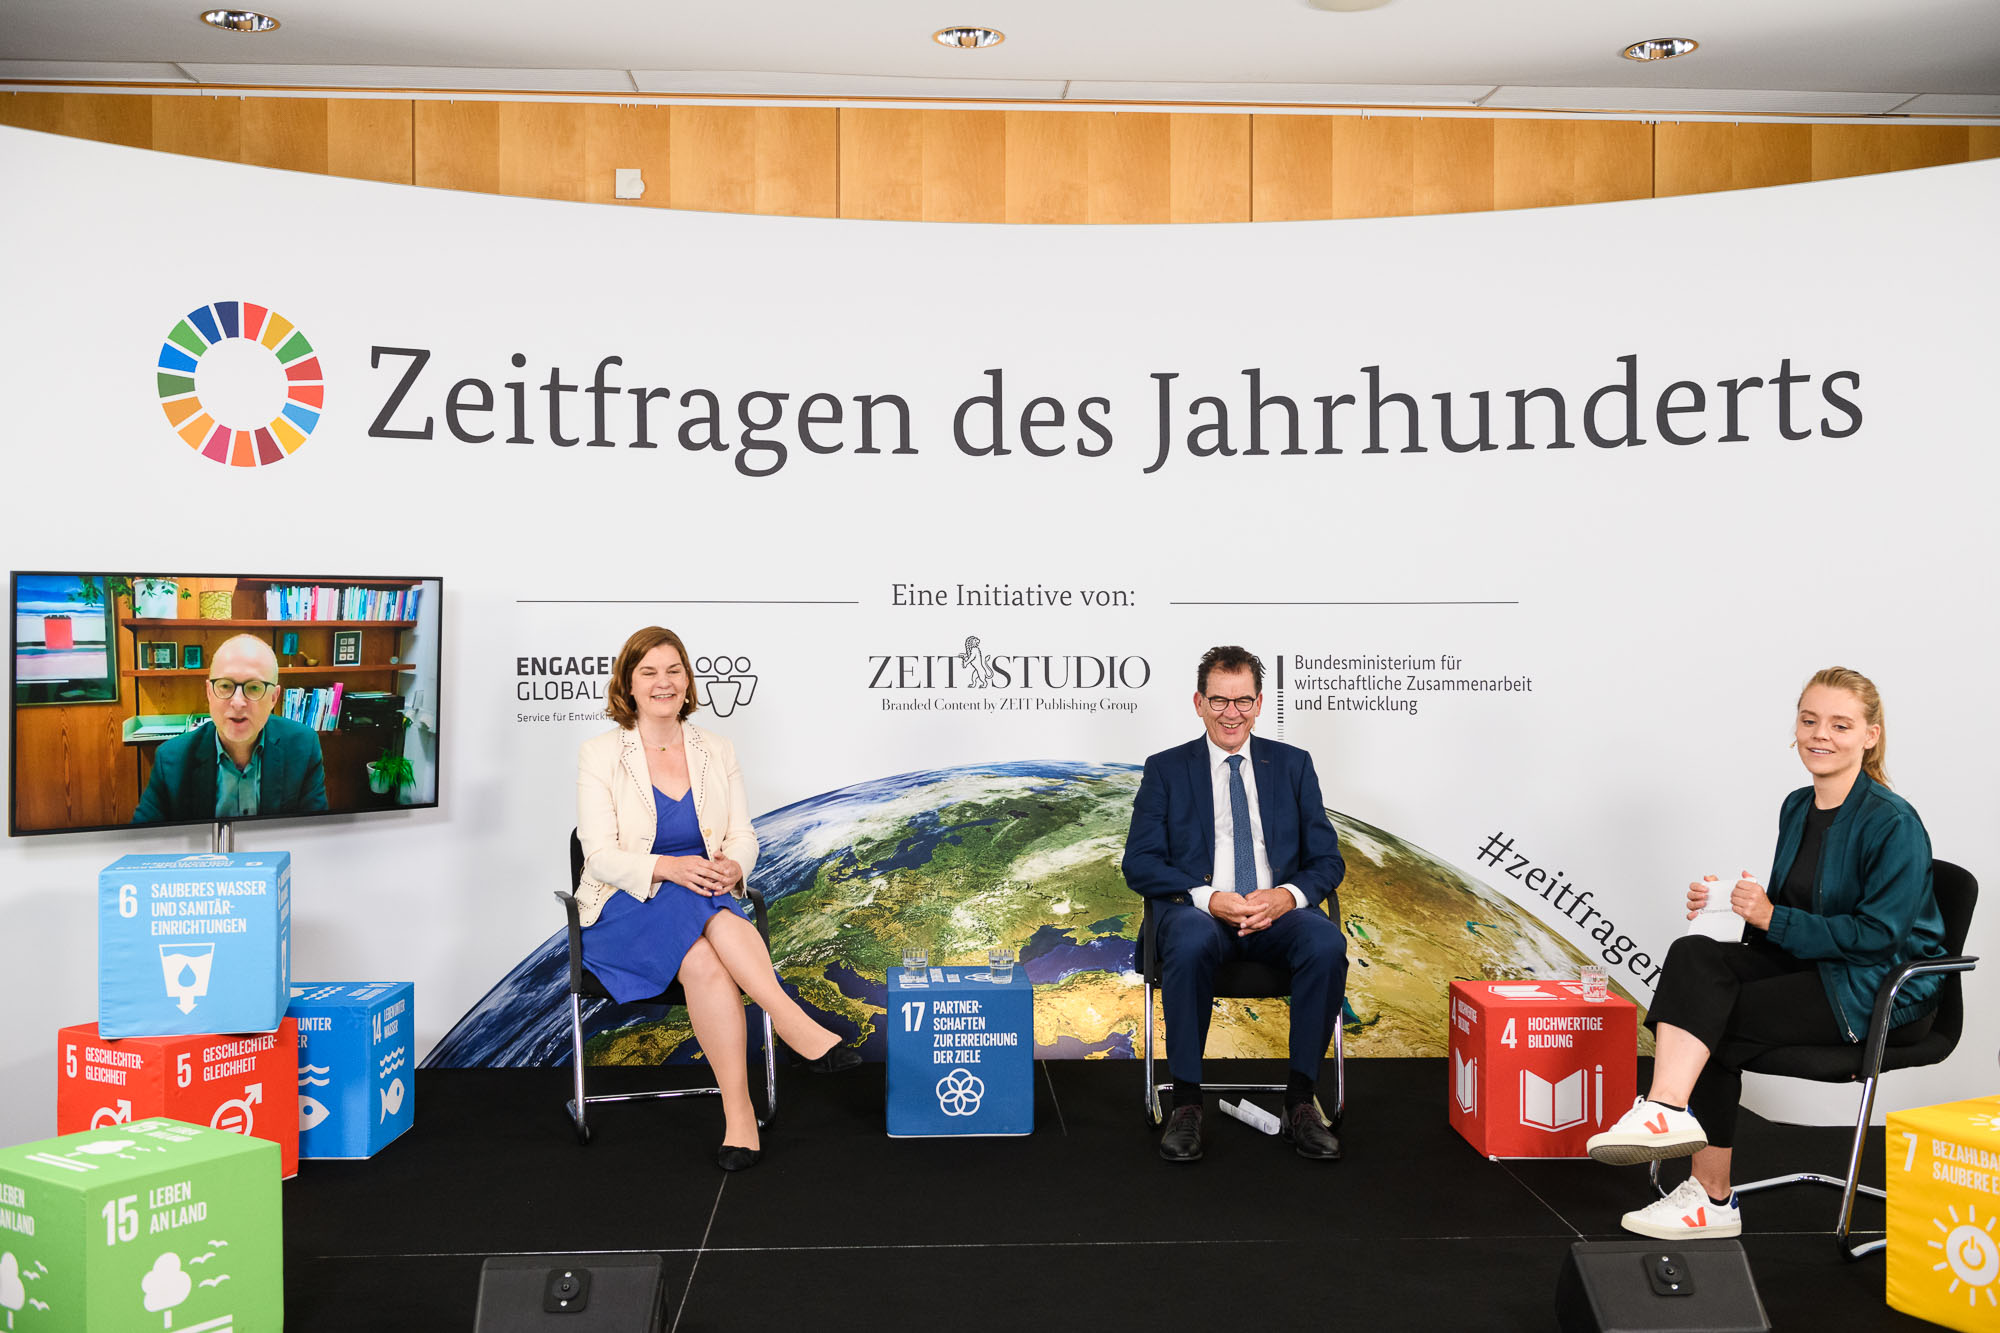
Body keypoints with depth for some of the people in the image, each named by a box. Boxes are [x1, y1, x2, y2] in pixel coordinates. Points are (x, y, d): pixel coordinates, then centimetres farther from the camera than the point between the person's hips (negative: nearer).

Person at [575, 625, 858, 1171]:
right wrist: (667, 868, -27)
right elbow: (601, 856, -7)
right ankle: (803, 1031, -39)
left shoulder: (717, 751, 12)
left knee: (705, 963, -35)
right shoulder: (600, 754, 1)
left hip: (707, 903, 2)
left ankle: (739, 1120, -37)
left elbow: (744, 838, 8)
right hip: (624, 912, -2)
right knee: (704, 960, -37)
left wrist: (732, 866, -19)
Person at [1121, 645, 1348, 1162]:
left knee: (1327, 944, -32)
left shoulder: (1292, 765, 15)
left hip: (1278, 908, 2)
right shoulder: (1166, 769, 10)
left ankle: (1301, 1101, -21)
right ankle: (1186, 1104, -25)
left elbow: (1327, 859, 9)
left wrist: (1289, 895, -14)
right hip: (1198, 910, -1)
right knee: (1191, 944, -37)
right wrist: (1207, 898, -17)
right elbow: (1140, 863, 0)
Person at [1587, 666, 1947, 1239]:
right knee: (1693, 955, -20)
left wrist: (1771, 918, -22)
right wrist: (1729, 901, -5)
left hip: (1886, 993, -7)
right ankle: (1668, 1111, -25)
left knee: (1713, 1020, -22)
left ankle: (1713, 1199, -19)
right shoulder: (1797, 808, 9)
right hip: (1812, 967, 7)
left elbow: (1878, 933, -19)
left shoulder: (1893, 823, -15)